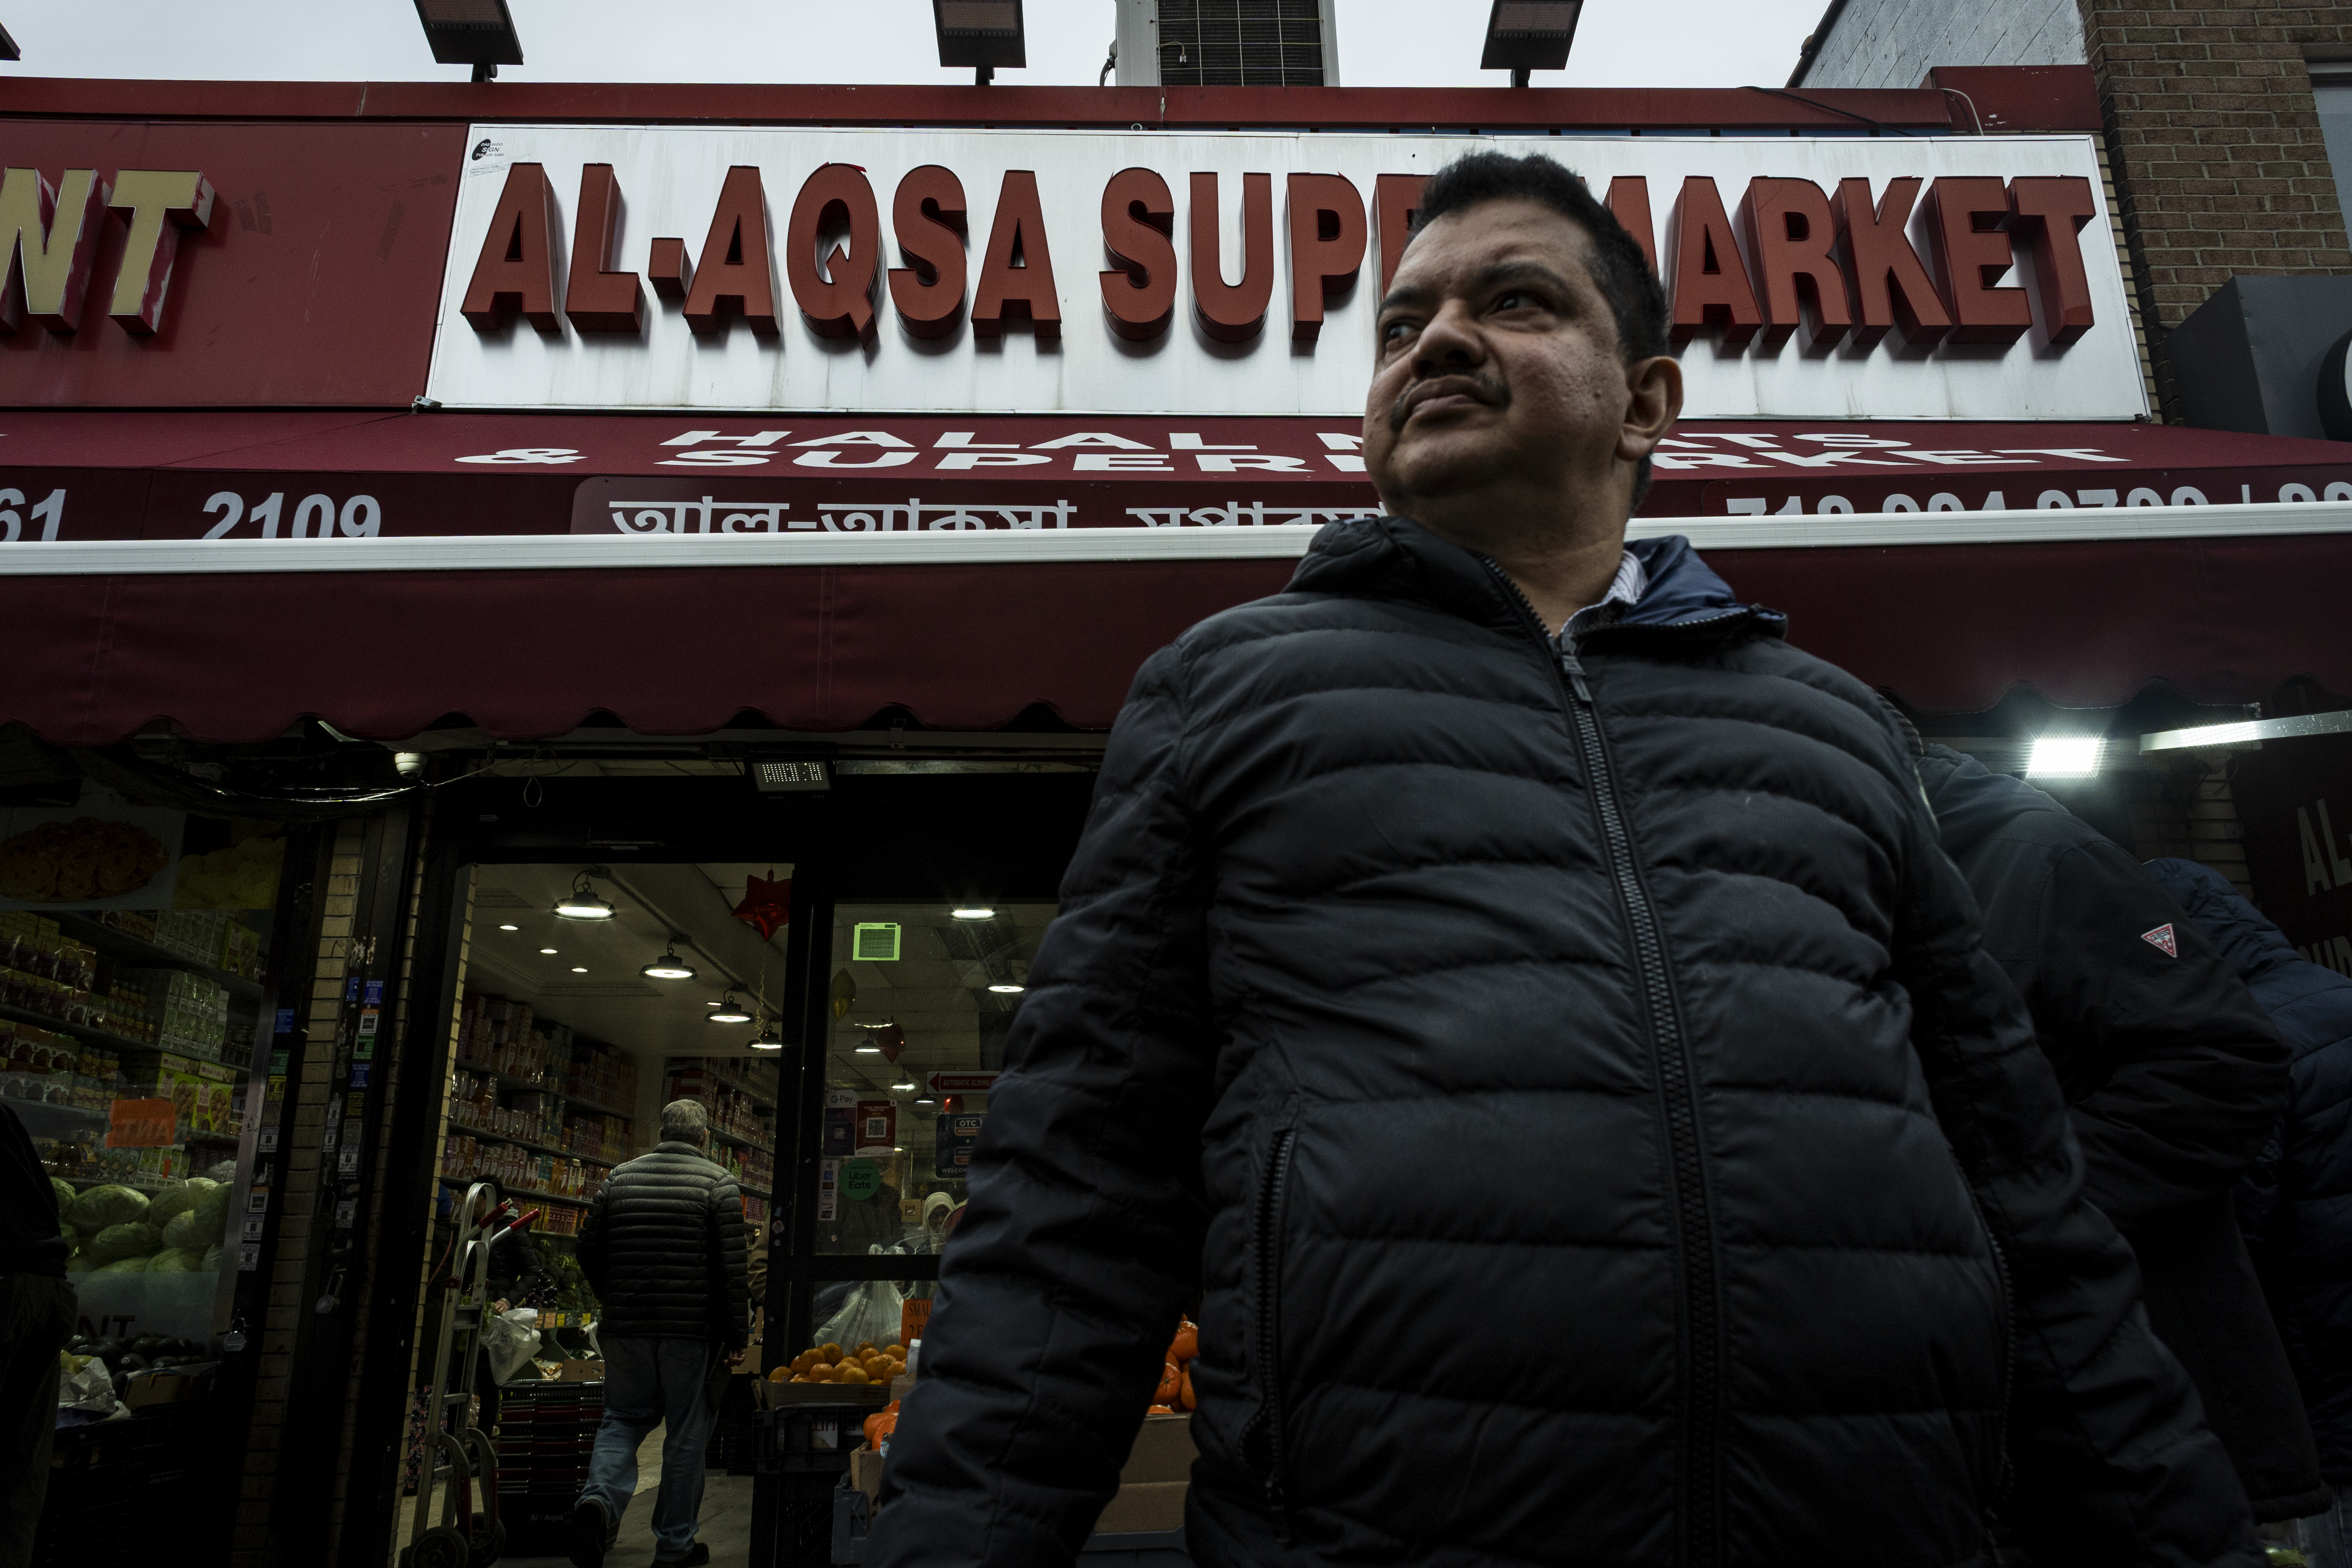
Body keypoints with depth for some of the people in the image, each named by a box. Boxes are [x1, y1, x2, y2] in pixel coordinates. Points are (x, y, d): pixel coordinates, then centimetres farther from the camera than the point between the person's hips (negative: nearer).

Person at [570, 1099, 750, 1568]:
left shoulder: (620, 1177, 7)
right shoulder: (718, 1183, -5)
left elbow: (588, 1251, 10)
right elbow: (732, 1265, -10)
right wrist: (739, 1335, -4)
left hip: (626, 1327, 3)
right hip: (692, 1329, -3)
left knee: (623, 1419, 16)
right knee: (686, 1432, 8)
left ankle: (599, 1498, -11)